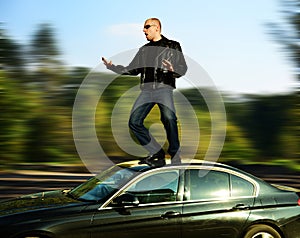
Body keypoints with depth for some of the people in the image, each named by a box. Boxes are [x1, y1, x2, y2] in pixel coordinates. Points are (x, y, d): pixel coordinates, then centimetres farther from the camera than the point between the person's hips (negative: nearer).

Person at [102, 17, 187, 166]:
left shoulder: (172, 46, 10)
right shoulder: (144, 50, 25)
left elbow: (183, 68, 0)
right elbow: (132, 70, 27)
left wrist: (173, 69, -22)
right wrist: (112, 67, 17)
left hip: (164, 88, -5)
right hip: (146, 90, 5)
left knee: (169, 120, -24)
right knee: (134, 122, -10)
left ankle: (175, 157, -13)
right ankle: (157, 153, -2)